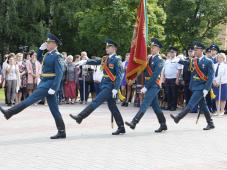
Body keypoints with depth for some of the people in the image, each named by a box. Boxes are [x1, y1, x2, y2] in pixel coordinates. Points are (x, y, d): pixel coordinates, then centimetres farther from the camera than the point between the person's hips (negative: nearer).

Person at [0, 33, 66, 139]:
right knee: (54, 108, 8)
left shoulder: (57, 56, -12)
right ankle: (61, 132, 10)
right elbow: (39, 59, 34)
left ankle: (9, 113, -13)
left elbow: (59, 74, -18)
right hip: (45, 82, 10)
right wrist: (41, 49, 16)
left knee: (31, 99, -11)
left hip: (50, 83, -10)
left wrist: (53, 88, -23)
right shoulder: (48, 54, 14)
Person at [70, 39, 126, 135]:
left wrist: (115, 89, -21)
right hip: (105, 86, 9)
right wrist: (86, 61, -10)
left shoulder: (117, 60, -10)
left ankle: (80, 117, -10)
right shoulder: (106, 59, 14)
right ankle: (121, 128, 13)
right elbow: (96, 62, 7)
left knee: (96, 102, -10)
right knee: (112, 107, 9)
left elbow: (119, 75, -16)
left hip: (110, 87, -9)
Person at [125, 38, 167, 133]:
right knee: (155, 105, 11)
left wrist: (146, 87, -18)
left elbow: (155, 76, -16)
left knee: (145, 104, -13)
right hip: (148, 85, 8)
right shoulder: (149, 58, 13)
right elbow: (145, 72, 13)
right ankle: (163, 125, 18)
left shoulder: (159, 60, -10)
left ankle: (134, 122, -21)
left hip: (154, 85, -8)